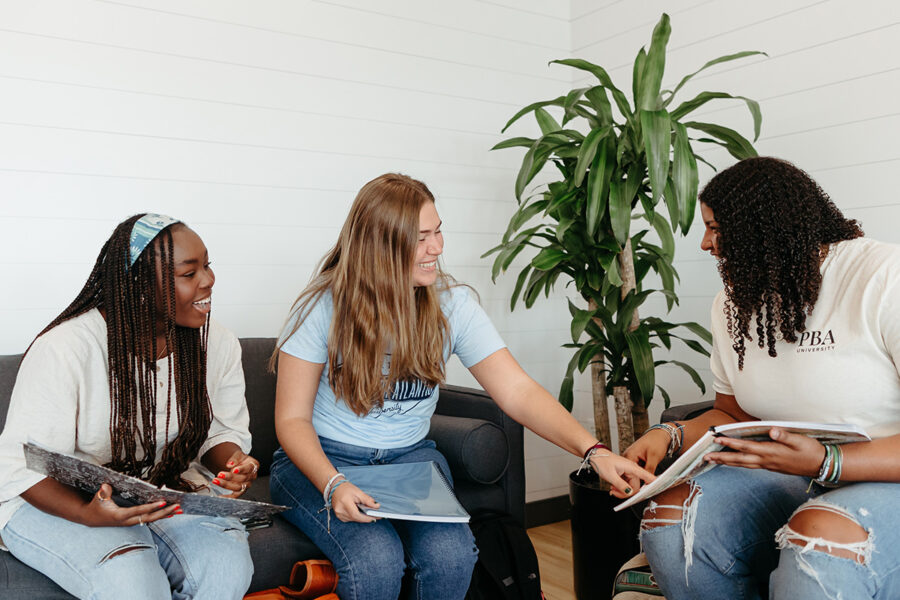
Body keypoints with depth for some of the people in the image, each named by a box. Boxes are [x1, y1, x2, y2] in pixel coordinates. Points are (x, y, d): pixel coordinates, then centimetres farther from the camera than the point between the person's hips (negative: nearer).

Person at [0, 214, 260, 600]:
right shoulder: (66, 349, -19)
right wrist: (87, 514, -34)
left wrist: (233, 463, -17)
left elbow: (222, 431, 7)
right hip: (60, 502, -4)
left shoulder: (218, 345, -3)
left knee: (227, 564, -25)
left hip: (171, 490, 4)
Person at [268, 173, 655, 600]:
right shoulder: (323, 307, -12)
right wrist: (334, 485, -27)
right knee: (377, 559, -30)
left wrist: (593, 452, -24)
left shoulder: (451, 303, -6)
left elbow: (518, 392, -11)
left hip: (410, 456, 3)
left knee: (451, 554, -26)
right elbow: (292, 419, -9)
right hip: (322, 459, -2)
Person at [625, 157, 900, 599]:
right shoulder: (732, 305, 9)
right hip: (790, 480, 6)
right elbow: (733, 414, 17)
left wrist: (826, 462, -29)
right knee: (667, 516, -19)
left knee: (819, 536, -39)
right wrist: (672, 434, -3)